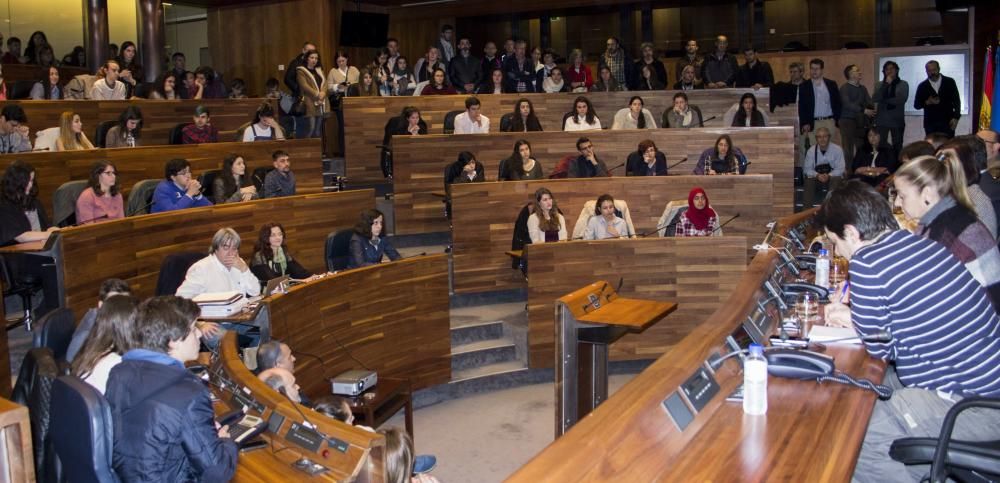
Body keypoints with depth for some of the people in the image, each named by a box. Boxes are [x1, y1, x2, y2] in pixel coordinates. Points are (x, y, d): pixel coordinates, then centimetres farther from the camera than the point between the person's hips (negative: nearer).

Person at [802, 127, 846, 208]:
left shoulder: (837, 149, -4)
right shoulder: (811, 151, 1)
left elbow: (840, 169, -8)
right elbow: (807, 169, -1)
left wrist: (829, 176, -27)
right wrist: (817, 175, -22)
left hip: (832, 177, -1)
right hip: (817, 177, 1)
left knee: (836, 180, -34)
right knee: (808, 181, -30)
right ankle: (807, 210, -30)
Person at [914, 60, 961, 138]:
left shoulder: (949, 82, 5)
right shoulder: (922, 86, 5)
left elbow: (956, 100, 5)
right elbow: (916, 105, 5)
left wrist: (956, 117, -6)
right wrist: (927, 102, -15)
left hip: (947, 122, 0)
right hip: (930, 124, 0)